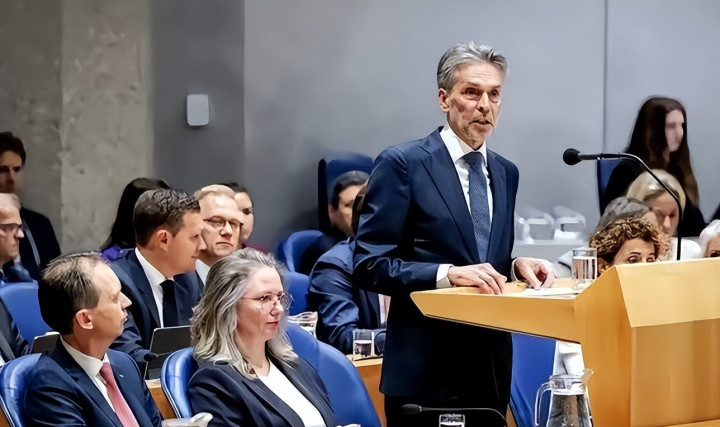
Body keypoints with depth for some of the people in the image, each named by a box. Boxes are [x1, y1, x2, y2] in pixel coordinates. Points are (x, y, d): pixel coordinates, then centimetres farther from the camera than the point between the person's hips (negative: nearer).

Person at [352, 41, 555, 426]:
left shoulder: (505, 173, 14)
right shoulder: (402, 164, -7)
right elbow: (368, 265, -11)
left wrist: (516, 266, -1)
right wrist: (446, 274, -22)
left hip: (491, 370, 6)